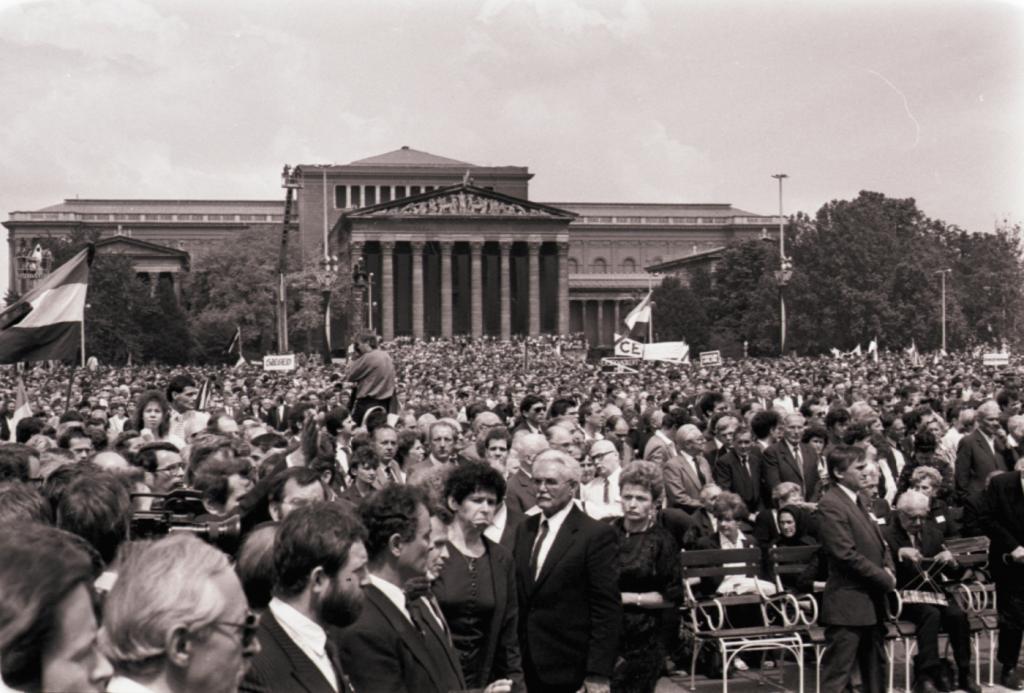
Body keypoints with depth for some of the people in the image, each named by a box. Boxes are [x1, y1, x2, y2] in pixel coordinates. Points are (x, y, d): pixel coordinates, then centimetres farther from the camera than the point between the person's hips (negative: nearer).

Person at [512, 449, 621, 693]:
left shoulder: (597, 535, -11)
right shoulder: (525, 529, 9)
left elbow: (607, 610, -13)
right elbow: (521, 599, 12)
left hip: (572, 673, -6)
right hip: (528, 670, 6)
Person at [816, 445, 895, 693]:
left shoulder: (857, 501, 15)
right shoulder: (830, 505, -16)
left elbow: (877, 542, 21)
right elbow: (847, 555, -21)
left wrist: (888, 568, 1)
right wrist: (885, 579, -13)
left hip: (871, 602, 10)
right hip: (848, 604, -10)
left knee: (875, 670, 17)